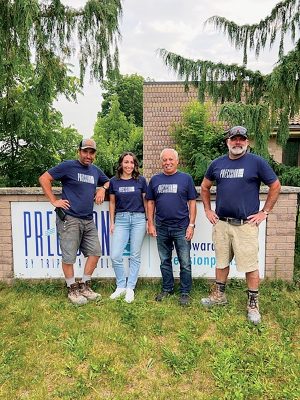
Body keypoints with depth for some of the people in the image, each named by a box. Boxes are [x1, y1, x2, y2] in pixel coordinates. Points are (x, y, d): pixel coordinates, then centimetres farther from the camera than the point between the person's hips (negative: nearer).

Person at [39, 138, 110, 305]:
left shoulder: (96, 170, 13)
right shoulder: (68, 166, -5)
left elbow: (109, 182, 30)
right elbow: (44, 178, -4)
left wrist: (103, 188, 7)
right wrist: (54, 201, -8)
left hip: (89, 221, 7)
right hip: (69, 219, -6)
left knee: (95, 252, 8)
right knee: (69, 257, 0)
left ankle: (84, 287, 23)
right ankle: (73, 290, 19)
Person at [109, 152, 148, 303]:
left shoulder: (141, 180, 2)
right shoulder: (114, 181, 4)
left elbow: (146, 201, 6)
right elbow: (112, 203, 10)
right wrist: (112, 222, 7)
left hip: (138, 219, -1)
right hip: (121, 219, 1)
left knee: (135, 256, 5)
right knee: (115, 256, -4)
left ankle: (130, 288, 19)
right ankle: (121, 286, 17)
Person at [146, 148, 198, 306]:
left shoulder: (186, 178, 0)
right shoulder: (155, 180, 8)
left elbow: (192, 202, 0)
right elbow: (151, 203, 10)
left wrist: (191, 225, -7)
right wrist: (150, 224, 4)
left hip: (181, 228, -3)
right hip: (161, 228, 3)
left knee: (185, 263, 4)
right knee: (165, 261, 15)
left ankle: (185, 293, 18)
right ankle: (167, 289, 30)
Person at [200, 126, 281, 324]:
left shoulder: (257, 162, -4)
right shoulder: (217, 163, 7)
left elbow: (275, 186, 1)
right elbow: (205, 187, 19)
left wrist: (264, 212, -2)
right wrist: (208, 210, 11)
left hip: (246, 224, -3)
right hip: (221, 223, 4)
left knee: (251, 265, 3)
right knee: (222, 262, 16)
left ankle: (253, 304, 20)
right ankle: (219, 295, 33)